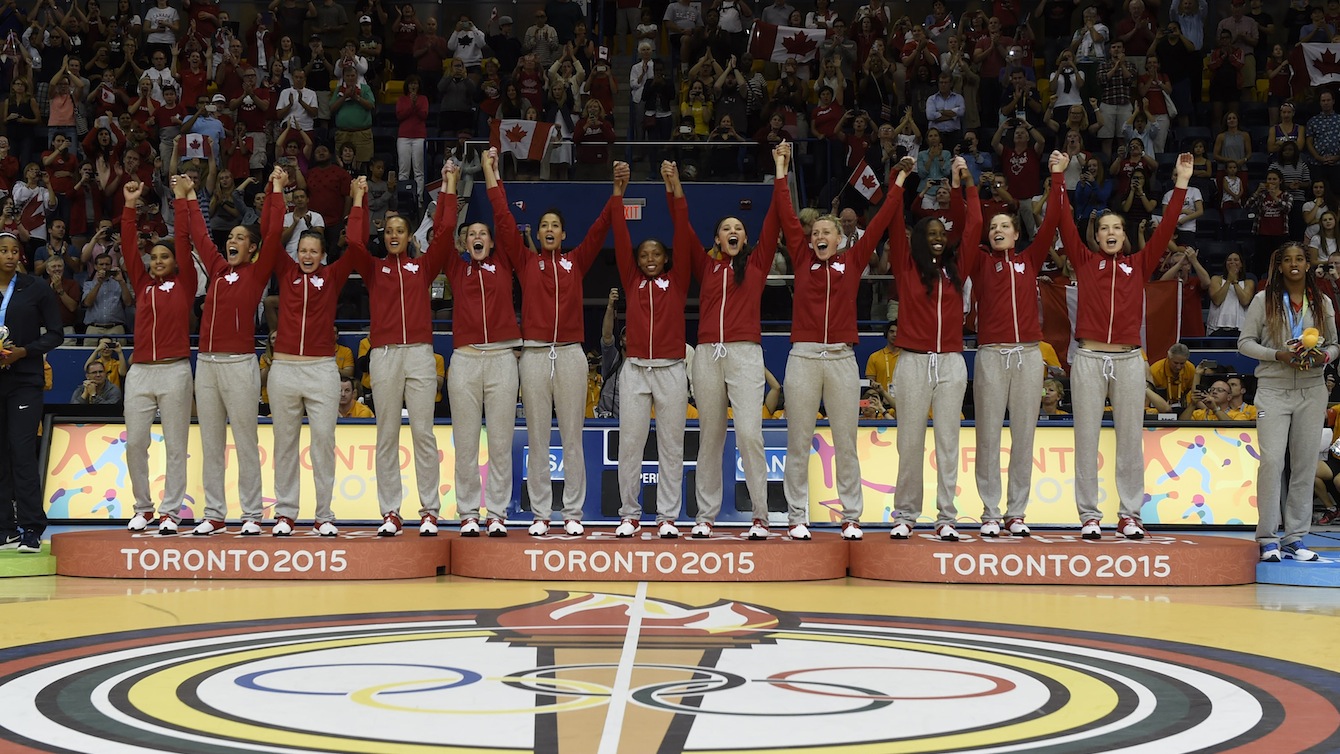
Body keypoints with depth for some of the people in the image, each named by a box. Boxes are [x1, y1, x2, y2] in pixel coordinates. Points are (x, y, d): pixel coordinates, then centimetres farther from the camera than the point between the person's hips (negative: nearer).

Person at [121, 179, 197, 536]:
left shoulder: (184, 284, 6)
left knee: (175, 445, -1)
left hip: (175, 372, -3)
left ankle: (170, 512, 2)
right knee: (134, 443, 1)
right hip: (139, 372, 3)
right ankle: (143, 508, 12)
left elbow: (186, 244, 1)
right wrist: (130, 206, 7)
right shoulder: (143, 285, 14)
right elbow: (129, 247, 11)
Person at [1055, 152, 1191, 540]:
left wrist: (1182, 183, 0)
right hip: (1089, 359, -1)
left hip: (1128, 361, 1)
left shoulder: (1139, 265, 10)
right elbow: (1065, 224, 2)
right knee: (1087, 438, 0)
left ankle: (1130, 515, 7)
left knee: (1130, 439, 3)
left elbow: (1166, 229, 4)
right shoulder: (1085, 262, 8)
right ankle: (1089, 515, 4)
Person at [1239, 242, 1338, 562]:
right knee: (1272, 460, -11)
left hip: (1312, 390, 3)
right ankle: (1267, 538, -5)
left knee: (1306, 463, 3)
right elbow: (1245, 342, 1)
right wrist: (1278, 354, -14)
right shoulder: (1264, 301, 2)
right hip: (1274, 389, -3)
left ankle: (1295, 538, 9)